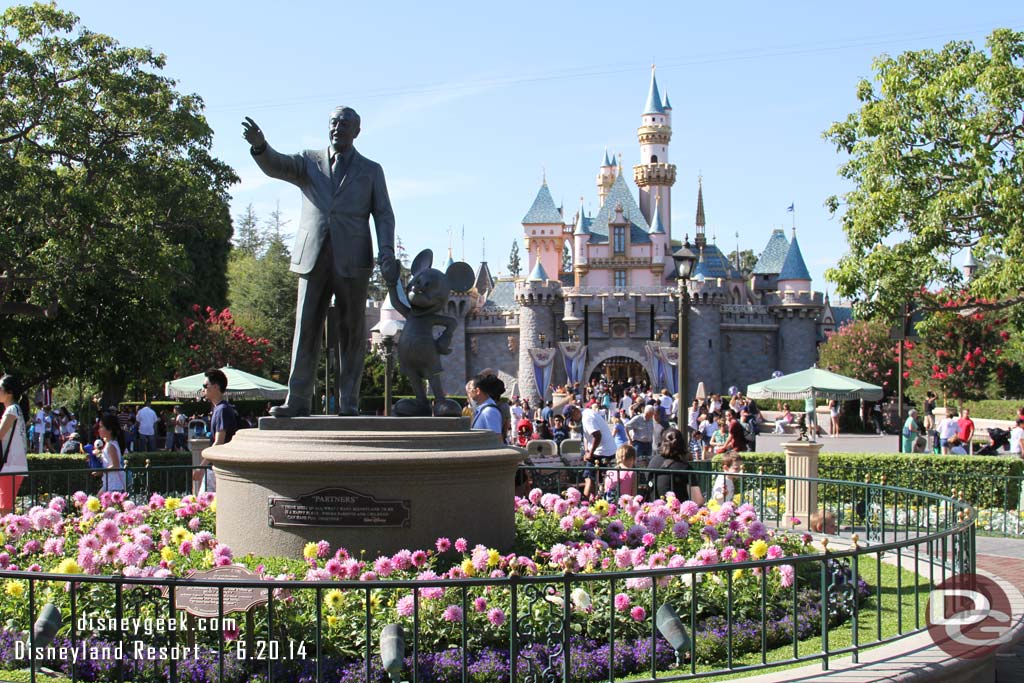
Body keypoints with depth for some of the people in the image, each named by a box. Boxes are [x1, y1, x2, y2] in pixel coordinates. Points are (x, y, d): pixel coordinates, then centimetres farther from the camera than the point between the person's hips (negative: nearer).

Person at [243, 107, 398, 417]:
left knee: (352, 331, 0)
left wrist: (387, 252, -8)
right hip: (313, 258, 1)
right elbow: (275, 166, -3)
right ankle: (297, 400, -3)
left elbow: (383, 214, 8)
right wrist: (260, 146, -26)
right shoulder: (309, 162, 15)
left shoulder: (371, 170, 14)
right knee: (306, 328, -3)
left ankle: (348, 402, 4)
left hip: (352, 260, -1)